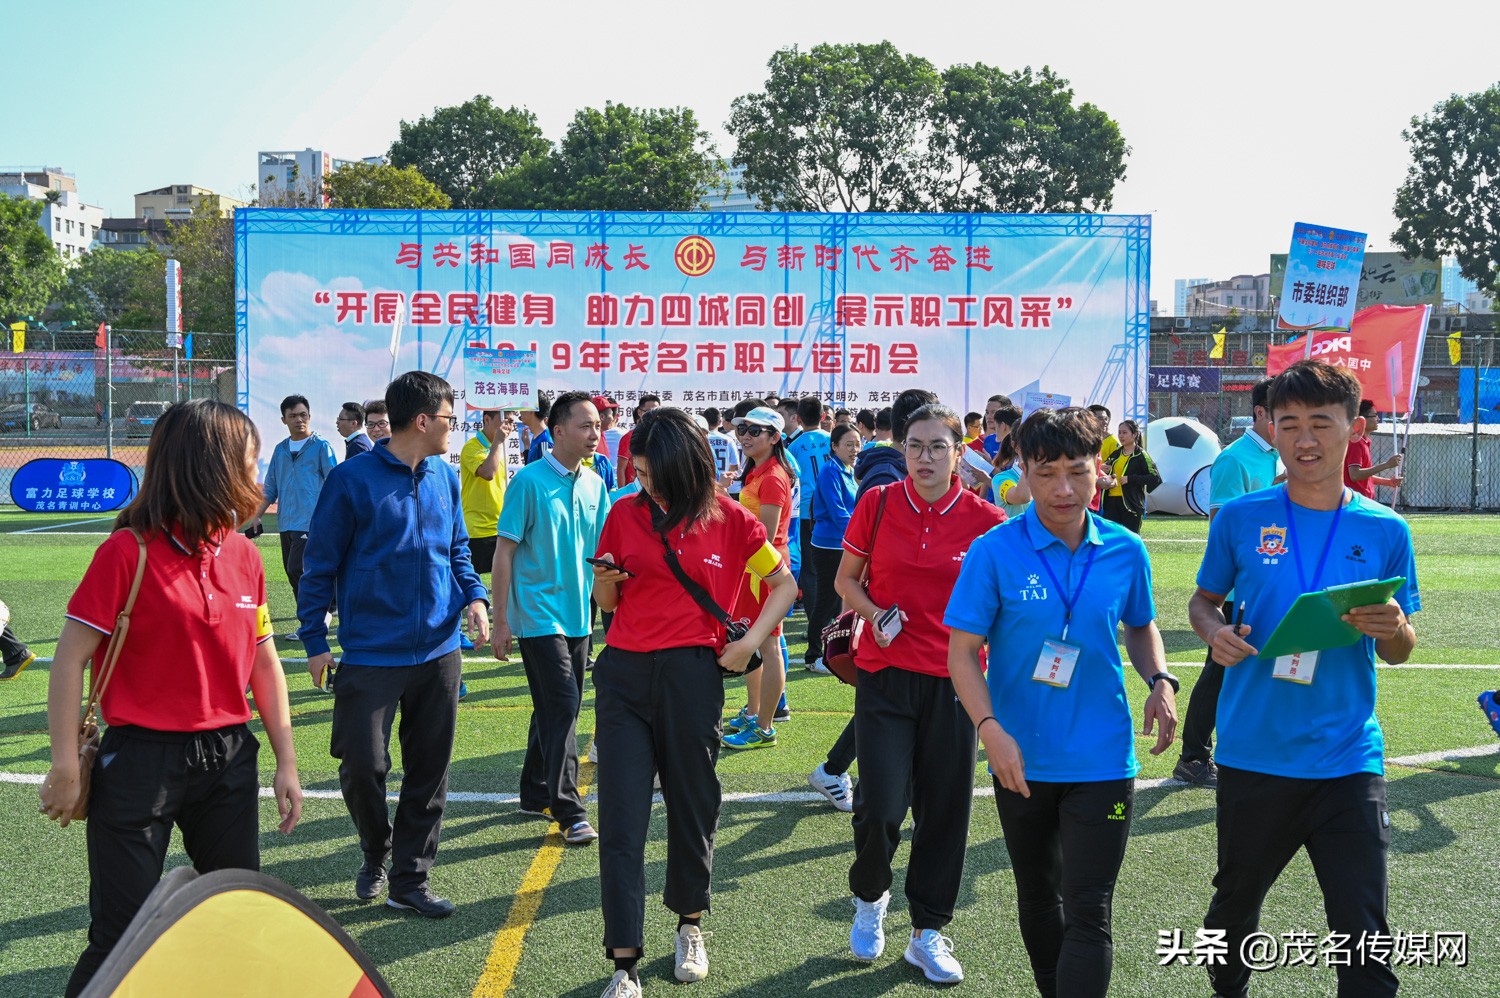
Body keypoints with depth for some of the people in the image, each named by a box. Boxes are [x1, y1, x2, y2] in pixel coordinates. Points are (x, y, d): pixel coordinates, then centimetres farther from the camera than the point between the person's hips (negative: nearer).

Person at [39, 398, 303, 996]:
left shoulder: (244, 556, 5)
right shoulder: (129, 551, -12)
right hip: (142, 761, -5)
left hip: (229, 760, 5)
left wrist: (286, 762, 10)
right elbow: (70, 659, -9)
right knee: (122, 933, 1)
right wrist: (65, 766, -9)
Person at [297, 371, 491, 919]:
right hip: (371, 653, -5)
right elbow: (321, 565, -4)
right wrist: (315, 641, -5)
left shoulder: (445, 477, 7)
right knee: (362, 766, -4)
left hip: (438, 651, 5)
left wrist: (475, 596, -2)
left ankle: (409, 879, 22)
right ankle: (376, 854, 26)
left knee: (429, 770, 9)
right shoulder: (352, 479, -8)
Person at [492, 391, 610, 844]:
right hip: (539, 615, -7)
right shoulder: (529, 480, -11)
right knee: (561, 707, -10)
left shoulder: (594, 484, 7)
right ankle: (569, 811, -3)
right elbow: (504, 552, -9)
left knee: (557, 709, 15)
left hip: (578, 616, 7)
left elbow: (604, 547, 14)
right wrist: (501, 619, -11)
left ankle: (536, 793, 29)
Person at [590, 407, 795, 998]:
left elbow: (784, 583, 9)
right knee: (621, 822, -2)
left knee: (692, 808, 11)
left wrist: (749, 642, -2)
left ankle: (690, 925, 36)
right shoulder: (625, 514, 6)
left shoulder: (729, 519, -1)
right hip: (623, 675, 2)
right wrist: (607, 582, -8)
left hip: (692, 675, -2)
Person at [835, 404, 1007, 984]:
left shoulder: (985, 520, -4)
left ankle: (927, 934, 24)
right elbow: (846, 579, 9)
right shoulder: (878, 505, -2)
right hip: (884, 675, 0)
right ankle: (869, 896, 27)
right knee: (880, 809, -5)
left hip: (953, 681, 0)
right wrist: (874, 615, -9)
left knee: (944, 811, 6)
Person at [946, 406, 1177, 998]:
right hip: (1022, 760, 0)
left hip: (1103, 760, 0)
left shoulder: (1126, 551, -3)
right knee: (1038, 895, 20)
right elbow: (963, 651, -10)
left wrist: (1159, 682, -4)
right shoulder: (994, 551, -11)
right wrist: (990, 729, -23)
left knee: (1089, 913, -5)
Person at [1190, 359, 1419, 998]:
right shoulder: (1240, 519, -2)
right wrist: (1216, 632, -12)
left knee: (1365, 934, -4)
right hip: (1253, 752, 1)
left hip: (1348, 759, 0)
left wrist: (1392, 628, -15)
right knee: (1235, 903, 18)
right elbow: (1204, 602, 11)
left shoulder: (1385, 531, 0)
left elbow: (1400, 652, 8)